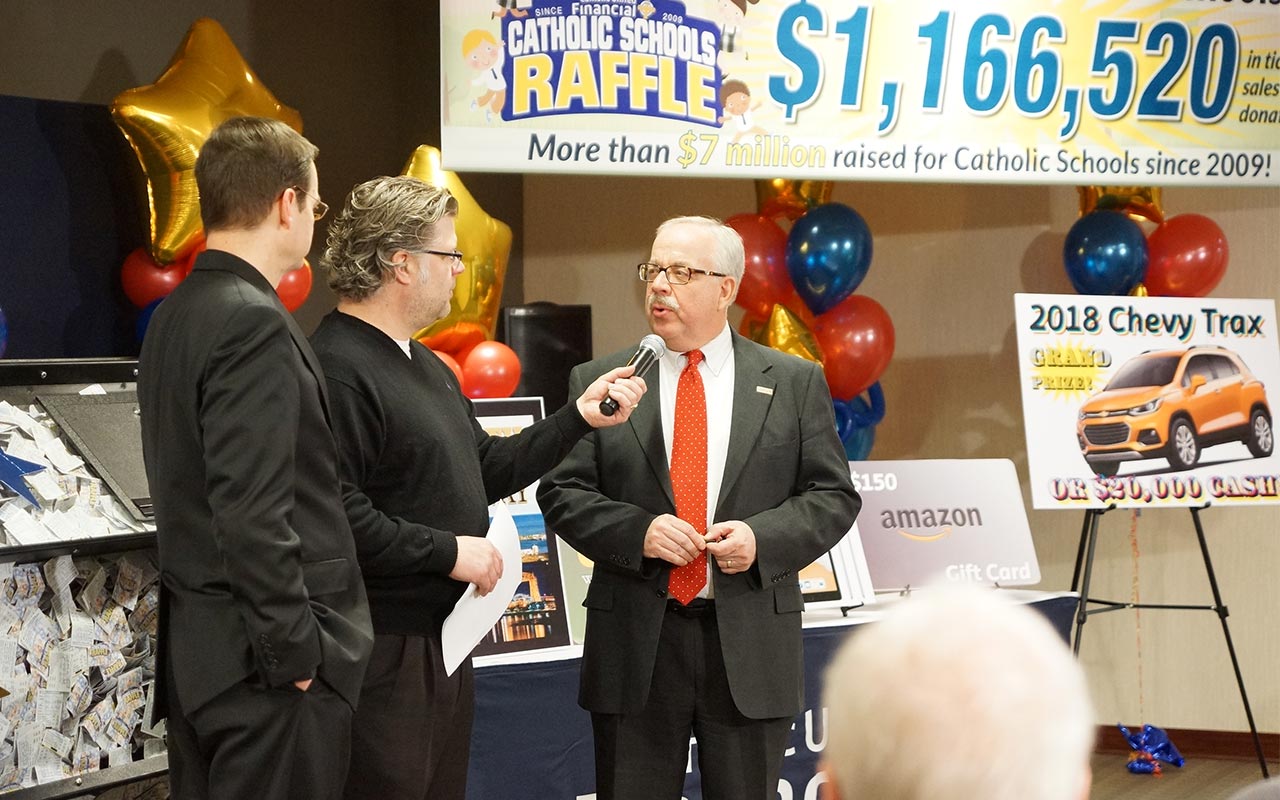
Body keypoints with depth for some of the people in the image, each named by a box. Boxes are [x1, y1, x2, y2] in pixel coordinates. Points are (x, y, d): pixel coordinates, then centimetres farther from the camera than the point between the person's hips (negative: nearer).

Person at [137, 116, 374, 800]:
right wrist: (297, 653, -17)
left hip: (196, 648, 9)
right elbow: (251, 515, -24)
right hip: (267, 665, -9)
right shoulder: (254, 324, -17)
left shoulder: (175, 314, 11)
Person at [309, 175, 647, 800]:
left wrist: (579, 417, 15)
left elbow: (485, 472, 21)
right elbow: (337, 515, -27)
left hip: (443, 641, 11)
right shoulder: (337, 368, -19)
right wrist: (448, 551, -19)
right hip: (385, 650, -11)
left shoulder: (426, 367, 17)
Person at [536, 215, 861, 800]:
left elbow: (833, 496, 5)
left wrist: (764, 537, -13)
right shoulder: (599, 381, 6)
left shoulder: (794, 383, 6)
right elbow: (561, 494, 3)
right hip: (635, 642, 0)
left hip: (750, 644, 0)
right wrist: (636, 532, -14)